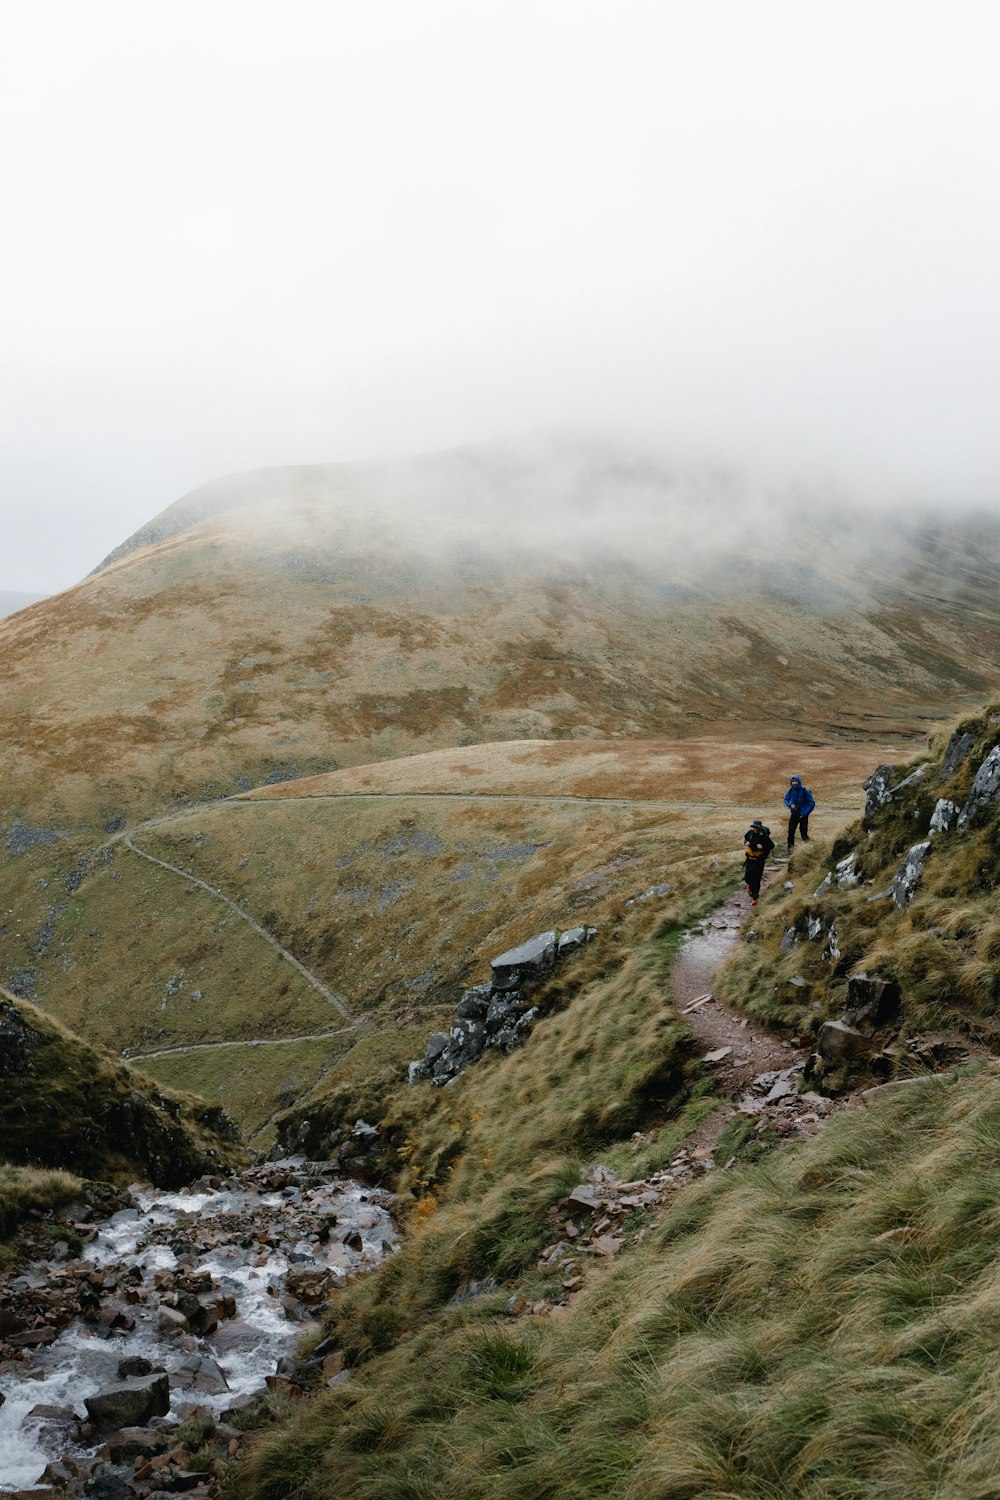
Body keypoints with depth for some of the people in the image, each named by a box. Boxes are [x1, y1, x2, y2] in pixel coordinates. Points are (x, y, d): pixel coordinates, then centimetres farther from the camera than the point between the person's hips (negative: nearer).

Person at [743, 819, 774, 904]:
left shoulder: (764, 836, -19)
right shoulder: (750, 832, -5)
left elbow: (772, 845, -10)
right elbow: (745, 837, 17)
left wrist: (763, 847, -24)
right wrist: (746, 842, -4)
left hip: (759, 860, -4)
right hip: (749, 859, 4)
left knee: (756, 879, -3)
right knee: (747, 876, 10)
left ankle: (754, 898, 4)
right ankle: (750, 885, 47)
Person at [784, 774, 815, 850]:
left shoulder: (804, 791, -14)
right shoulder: (791, 790, -2)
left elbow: (812, 803, -11)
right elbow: (786, 799, 11)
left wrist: (805, 813, -13)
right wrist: (790, 805, -11)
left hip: (803, 815, -4)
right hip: (794, 814, 4)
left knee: (803, 832, -4)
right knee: (791, 831, 2)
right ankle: (790, 848, 11)